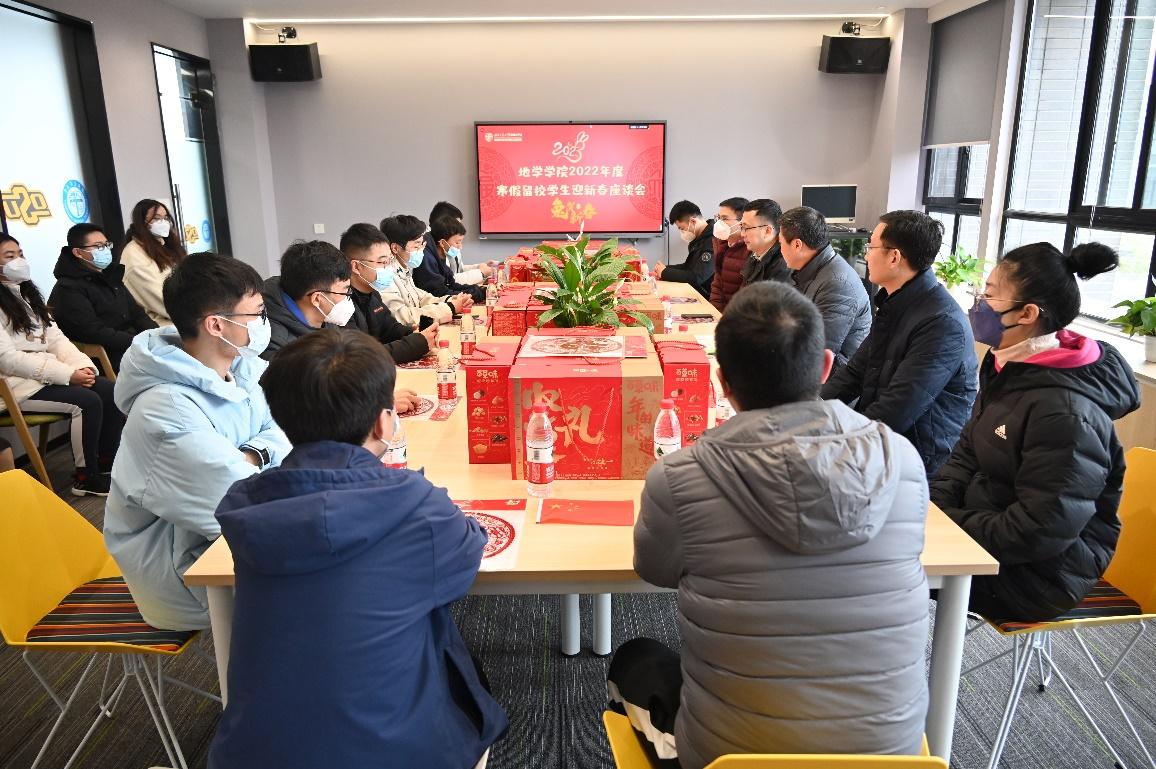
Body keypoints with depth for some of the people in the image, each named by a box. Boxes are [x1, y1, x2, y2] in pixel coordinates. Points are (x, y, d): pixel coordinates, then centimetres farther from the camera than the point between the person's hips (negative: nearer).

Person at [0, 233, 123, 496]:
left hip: (46, 373, 8)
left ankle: (107, 463, -2)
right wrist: (67, 374, -23)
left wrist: (82, 365, -8)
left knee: (109, 390, -12)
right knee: (87, 401, -24)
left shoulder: (27, 294, 17)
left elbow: (55, 337, 11)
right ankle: (85, 477, -11)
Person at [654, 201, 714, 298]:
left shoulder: (713, 241, -21)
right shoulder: (699, 239, 9)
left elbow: (696, 278, -25)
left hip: (705, 297, -9)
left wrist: (665, 273, -13)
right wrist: (666, 269, 3)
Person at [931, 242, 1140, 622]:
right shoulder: (1010, 367, 3)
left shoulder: (1066, 413, -27)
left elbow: (1041, 531, -27)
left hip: (1037, 575, -8)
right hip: (990, 521, 9)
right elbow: (966, 454, 10)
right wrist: (933, 508, -5)